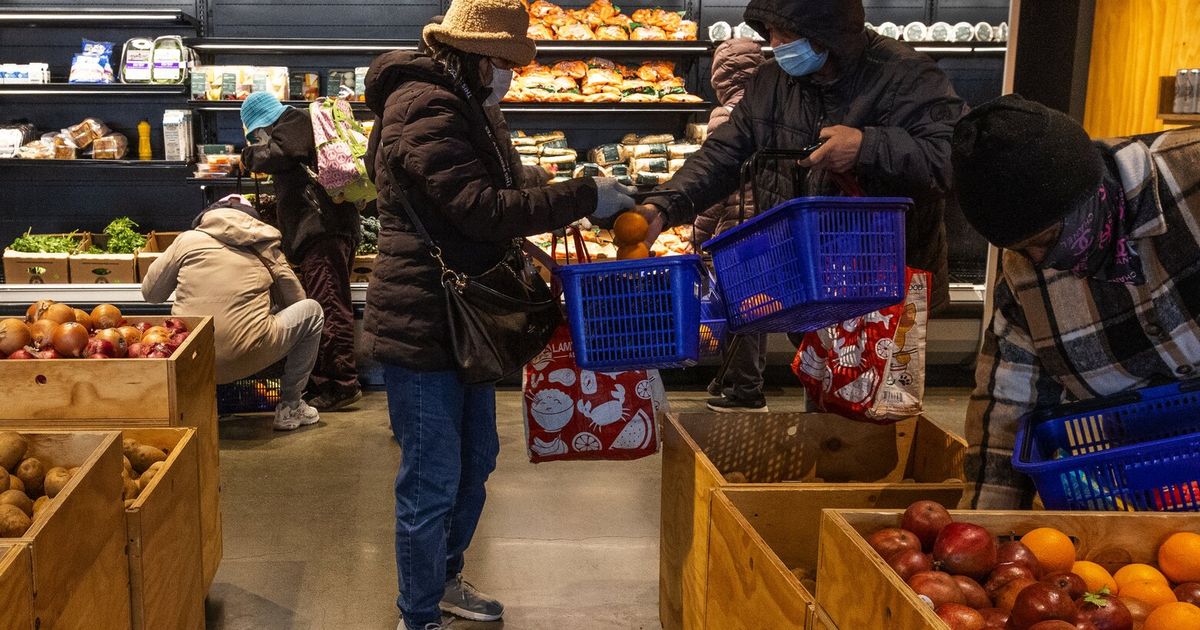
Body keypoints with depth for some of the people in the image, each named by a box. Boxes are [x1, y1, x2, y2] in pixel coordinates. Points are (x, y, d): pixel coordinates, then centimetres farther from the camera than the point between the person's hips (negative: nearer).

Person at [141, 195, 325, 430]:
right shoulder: (266, 247, 8)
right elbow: (294, 299, 17)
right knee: (312, 310, 19)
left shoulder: (188, 239, 8)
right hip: (247, 358, -3)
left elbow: (150, 292, 15)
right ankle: (289, 406, 21)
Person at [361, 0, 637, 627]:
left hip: (464, 319, 11)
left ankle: (444, 578, 41)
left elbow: (505, 181, 17)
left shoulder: (468, 106, 14)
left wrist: (577, 189, 2)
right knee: (432, 481, 0)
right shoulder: (425, 109, -21)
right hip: (421, 326, -11)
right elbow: (483, 209, -26)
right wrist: (585, 198, -22)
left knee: (475, 461, 22)